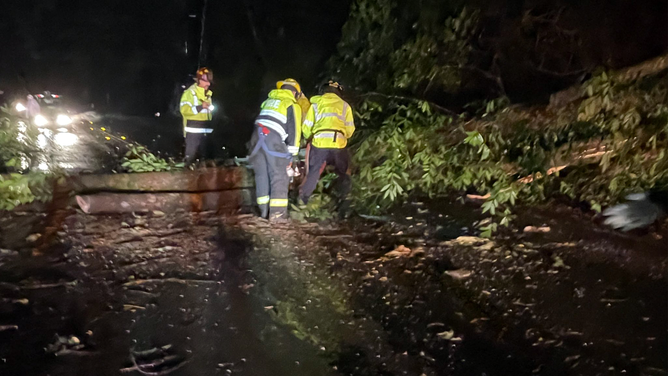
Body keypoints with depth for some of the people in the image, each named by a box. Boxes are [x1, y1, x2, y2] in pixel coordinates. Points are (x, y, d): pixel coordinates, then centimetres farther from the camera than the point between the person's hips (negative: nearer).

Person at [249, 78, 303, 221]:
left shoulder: (268, 101, 27)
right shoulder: (292, 105, 7)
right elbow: (294, 130, -1)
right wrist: (292, 154, 0)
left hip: (257, 137, 7)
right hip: (273, 139, -6)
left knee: (262, 175, 11)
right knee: (279, 176, -4)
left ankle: (264, 210, 15)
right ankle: (277, 213, -9)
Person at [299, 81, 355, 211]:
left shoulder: (315, 104, 16)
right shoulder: (345, 105, 17)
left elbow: (306, 127, 12)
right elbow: (350, 130, 15)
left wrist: (309, 138, 31)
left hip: (319, 144, 0)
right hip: (339, 145, 0)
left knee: (313, 174, 11)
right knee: (343, 174, 19)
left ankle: (302, 201, 9)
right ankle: (344, 201, 14)